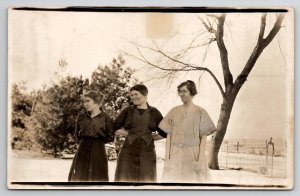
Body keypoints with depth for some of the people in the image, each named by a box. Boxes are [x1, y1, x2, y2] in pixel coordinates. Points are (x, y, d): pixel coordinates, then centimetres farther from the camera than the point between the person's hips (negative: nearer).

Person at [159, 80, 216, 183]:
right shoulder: (174, 111, 8)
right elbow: (169, 135, 9)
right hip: (175, 155, 3)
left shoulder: (200, 112, 0)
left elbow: (203, 137, 0)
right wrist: (167, 157, 2)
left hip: (193, 155, -2)